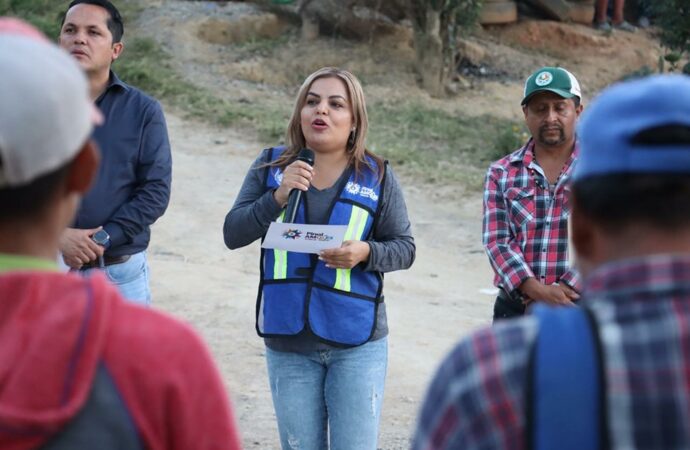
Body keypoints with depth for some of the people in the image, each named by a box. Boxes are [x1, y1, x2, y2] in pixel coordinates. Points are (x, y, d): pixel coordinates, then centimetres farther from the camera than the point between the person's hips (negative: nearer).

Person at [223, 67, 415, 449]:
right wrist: (278, 196, -19)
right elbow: (233, 234, -4)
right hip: (287, 341, 2)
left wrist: (366, 252, -20)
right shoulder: (271, 166, 2)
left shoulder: (377, 176, -1)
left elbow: (404, 247, 1)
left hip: (357, 344, -2)